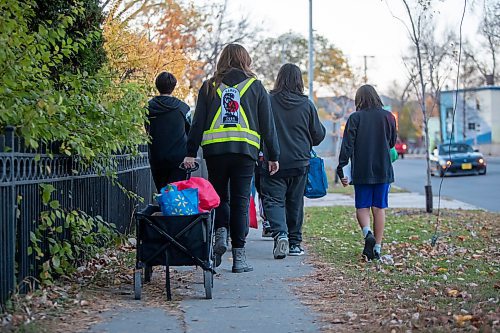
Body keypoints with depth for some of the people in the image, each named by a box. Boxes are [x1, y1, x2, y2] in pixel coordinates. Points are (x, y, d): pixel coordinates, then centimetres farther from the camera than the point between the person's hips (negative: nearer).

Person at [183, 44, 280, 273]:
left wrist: (191, 153, 7)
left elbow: (198, 123, 6)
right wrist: (273, 156, 13)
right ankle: (239, 256, 2)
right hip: (245, 151, -1)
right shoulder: (255, 86, 9)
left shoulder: (209, 87, 10)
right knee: (240, 201, 2)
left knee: (219, 197, 15)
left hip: (215, 151, 1)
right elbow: (267, 125, 8)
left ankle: (220, 231, -11)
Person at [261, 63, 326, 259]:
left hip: (273, 162, -2)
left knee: (273, 200, 1)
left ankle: (280, 234, -22)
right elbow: (318, 136, 5)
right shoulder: (307, 105, -2)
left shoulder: (268, 101, -7)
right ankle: (295, 243, 20)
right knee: (295, 203, 14)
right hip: (299, 162, 2)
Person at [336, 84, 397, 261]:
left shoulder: (355, 118, -6)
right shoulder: (388, 117, 1)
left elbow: (347, 145, -9)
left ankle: (367, 233, -18)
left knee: (362, 207, 9)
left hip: (362, 171, -2)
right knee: (379, 208, 7)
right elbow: (392, 142, 12)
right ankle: (377, 247, 6)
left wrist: (341, 169, -7)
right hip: (383, 170, 2)